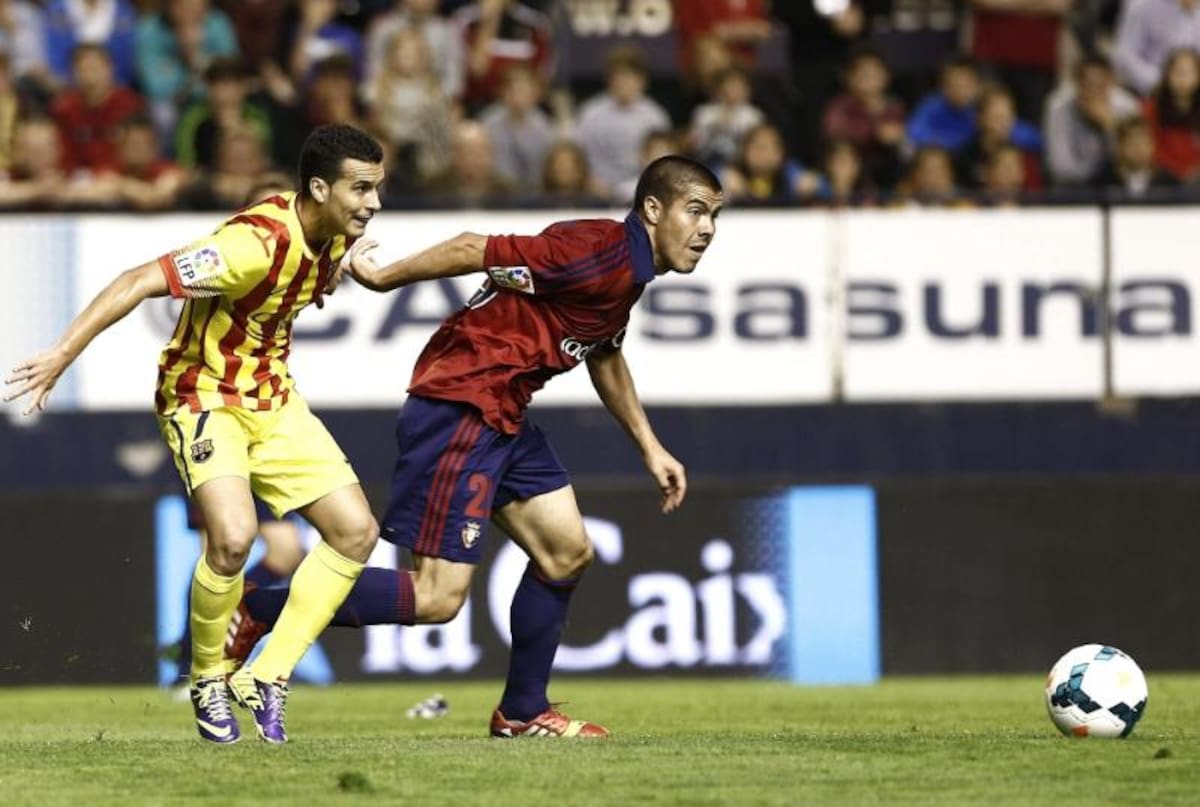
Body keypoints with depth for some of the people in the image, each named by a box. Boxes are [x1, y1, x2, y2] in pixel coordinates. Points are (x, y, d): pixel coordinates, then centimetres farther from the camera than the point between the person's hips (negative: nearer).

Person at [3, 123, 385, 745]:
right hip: (203, 396, -8)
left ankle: (267, 678, 7)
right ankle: (208, 679, -3)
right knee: (234, 536, -29)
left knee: (356, 532, -1)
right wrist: (61, 357, -35)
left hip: (271, 398, 8)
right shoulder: (258, 243, -30)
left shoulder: (335, 238, -4)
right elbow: (139, 282, -32)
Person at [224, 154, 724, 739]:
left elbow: (604, 355, 30)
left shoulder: (627, 270, 12)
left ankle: (522, 713, 25)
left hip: (502, 416, 10)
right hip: (458, 409, -10)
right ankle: (255, 613, -5)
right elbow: (476, 251, -20)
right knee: (438, 597, -11)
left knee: (568, 553, 13)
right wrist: (384, 279, -12)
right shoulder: (598, 256, -20)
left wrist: (649, 448, 30)